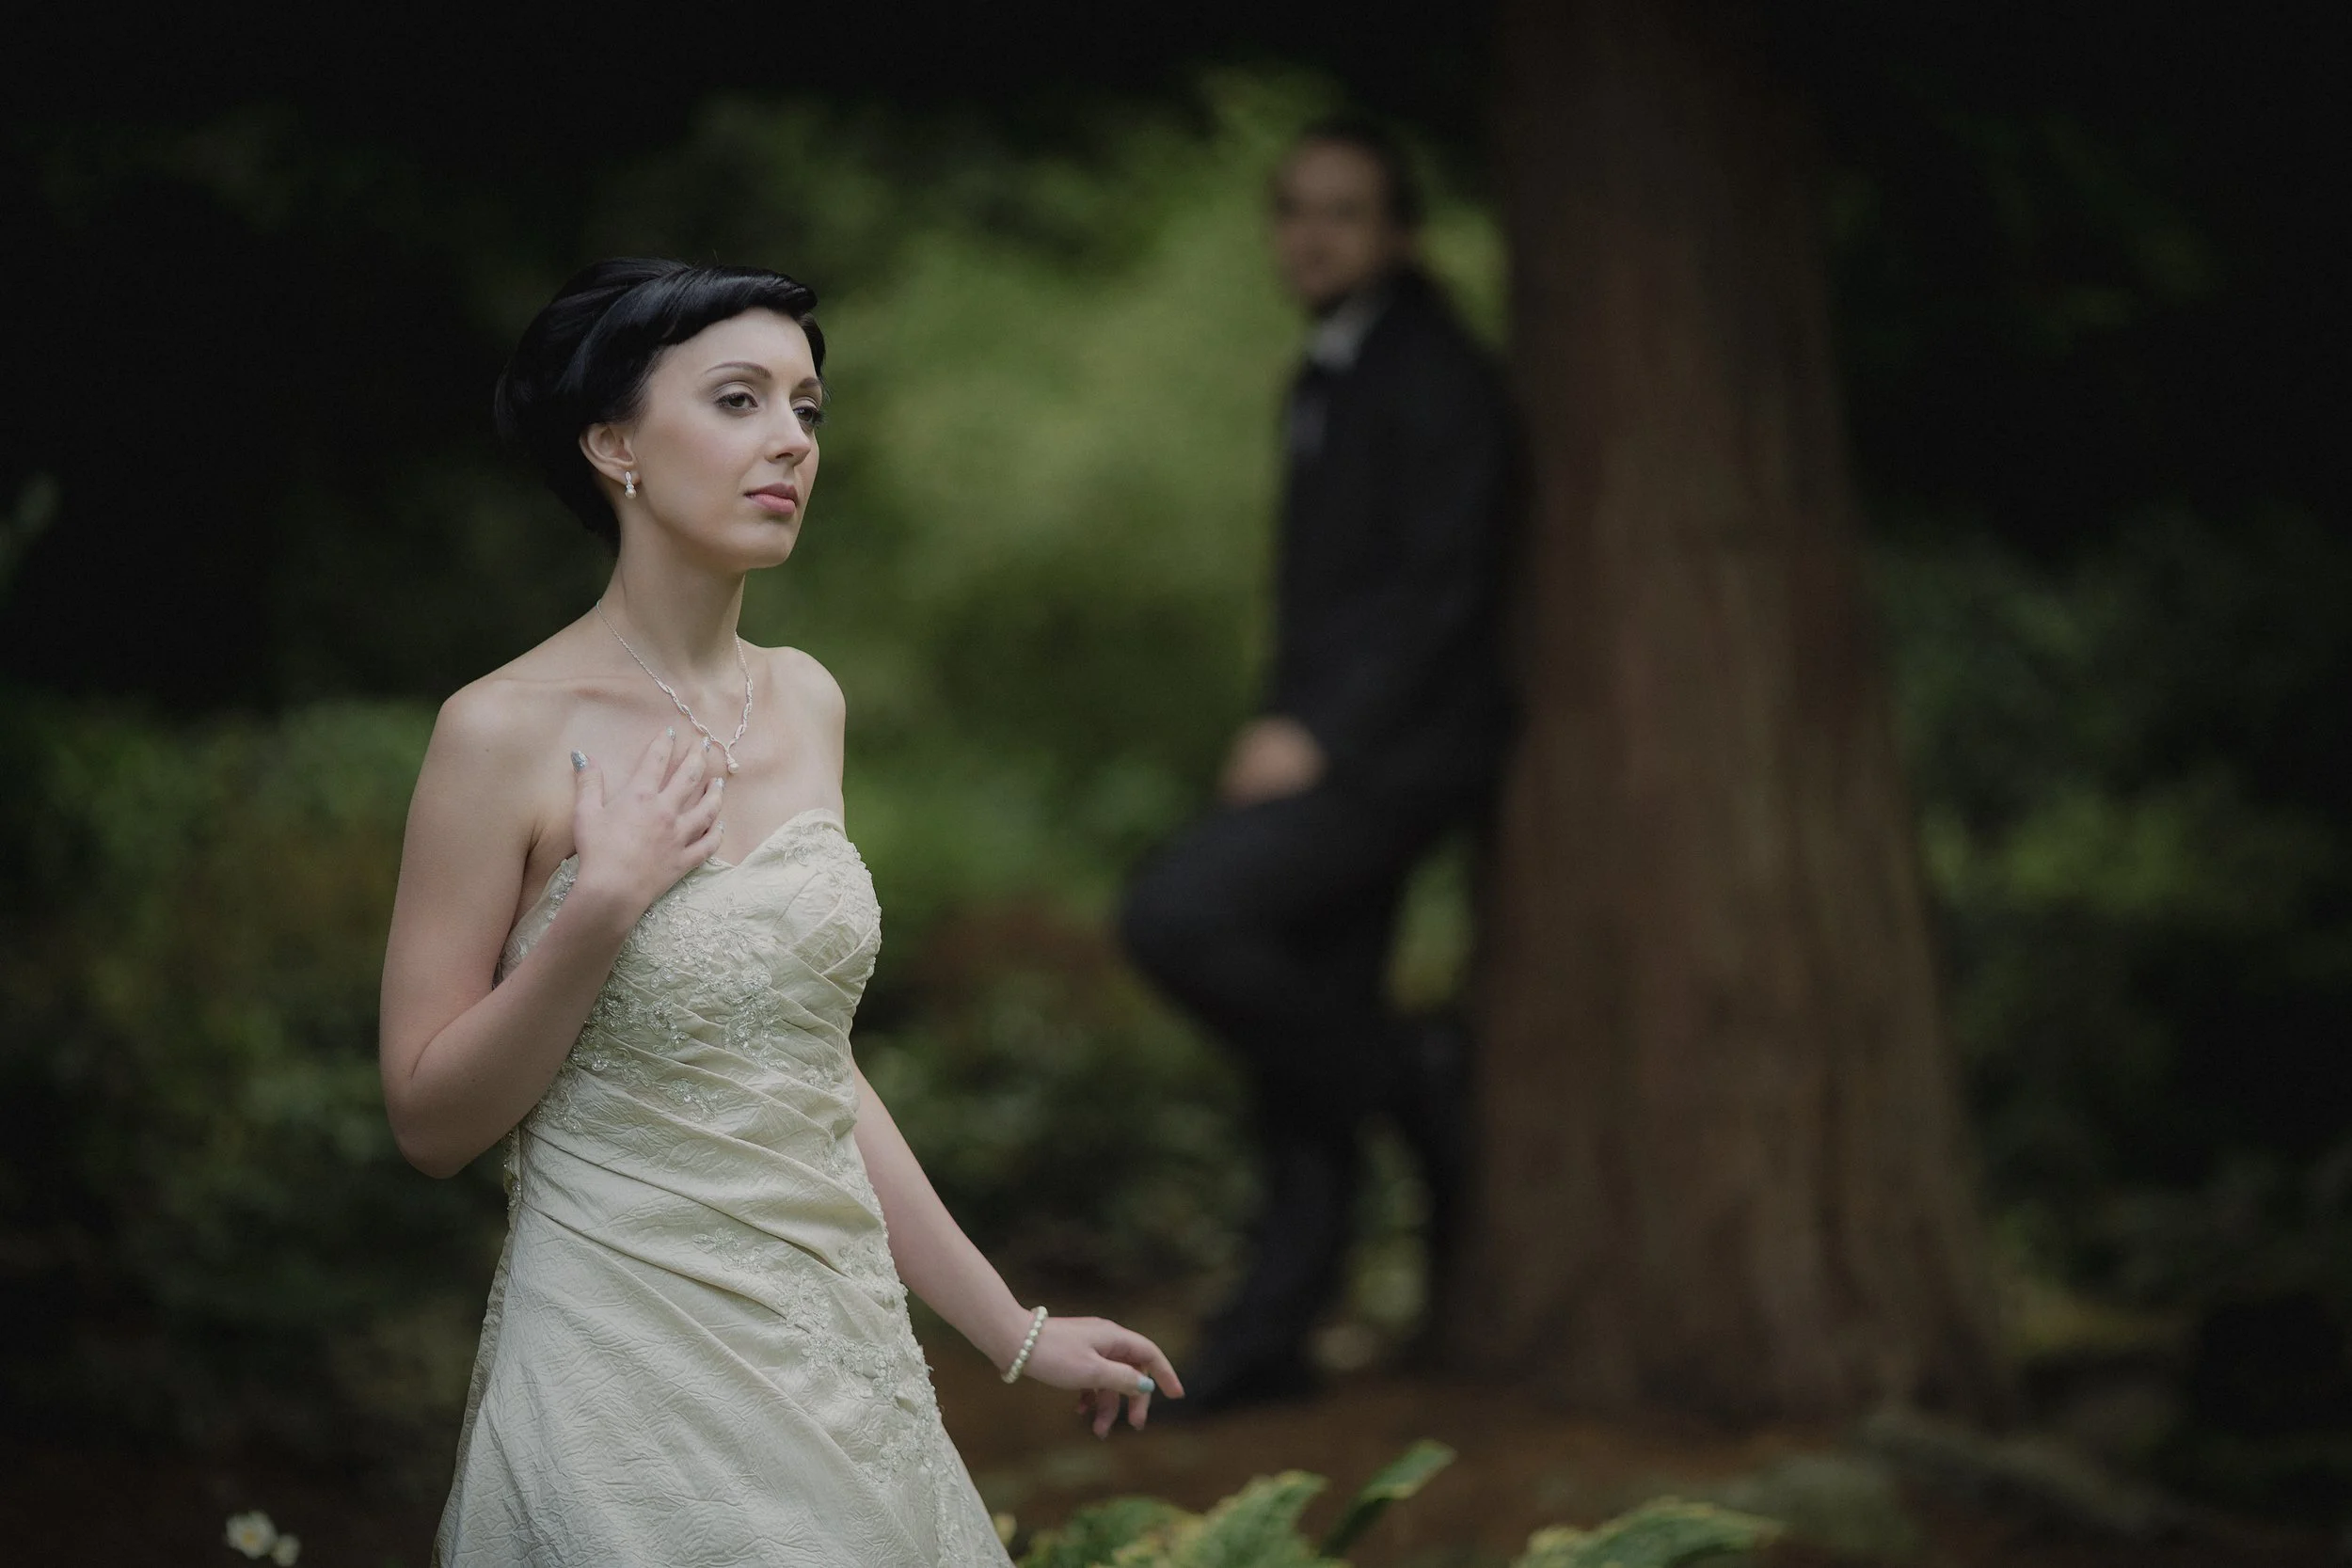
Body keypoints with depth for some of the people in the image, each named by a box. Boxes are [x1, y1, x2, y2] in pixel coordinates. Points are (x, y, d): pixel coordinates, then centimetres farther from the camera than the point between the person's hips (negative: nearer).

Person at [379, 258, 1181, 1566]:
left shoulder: (806, 703, 6)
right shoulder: (509, 733, -12)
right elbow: (431, 1125, -9)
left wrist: (1014, 1331, 14)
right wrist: (600, 908, -20)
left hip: (841, 1350, 6)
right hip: (630, 1355, -6)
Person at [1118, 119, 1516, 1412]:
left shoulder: (1434, 377, -10)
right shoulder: (1326, 380, 18)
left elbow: (1443, 585, -17)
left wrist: (1315, 734, -20)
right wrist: (1287, 727, 12)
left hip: (1393, 751, -9)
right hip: (1320, 750, 9)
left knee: (1174, 917, -22)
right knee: (1306, 1034, 9)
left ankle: (1407, 1078, -4)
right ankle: (1266, 1341, 14)